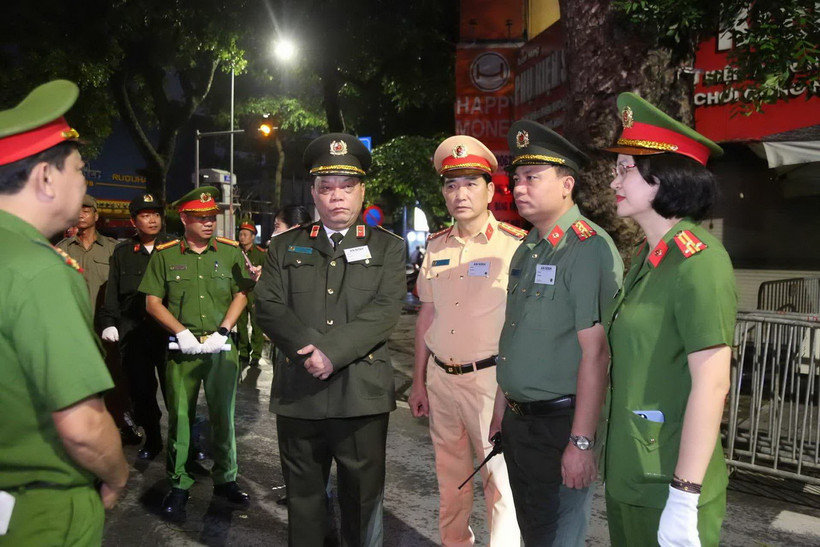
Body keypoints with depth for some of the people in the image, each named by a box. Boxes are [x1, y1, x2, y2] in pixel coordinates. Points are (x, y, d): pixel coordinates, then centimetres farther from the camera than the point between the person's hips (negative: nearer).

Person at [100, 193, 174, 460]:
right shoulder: (122, 252, 11)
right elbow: (112, 292, 12)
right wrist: (109, 322, 2)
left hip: (168, 329, -3)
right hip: (133, 332, 3)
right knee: (140, 390, 9)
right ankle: (152, 440, 26)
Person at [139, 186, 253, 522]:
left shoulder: (230, 251, 6)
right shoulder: (165, 255, 4)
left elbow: (241, 295, 5)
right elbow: (152, 302, 2)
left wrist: (222, 332, -7)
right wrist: (183, 333, -9)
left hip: (222, 349, 1)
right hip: (182, 349, 0)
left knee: (223, 415, 8)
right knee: (179, 416, 5)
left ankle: (225, 480, 23)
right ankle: (178, 485, 19)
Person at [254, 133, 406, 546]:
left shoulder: (388, 247, 4)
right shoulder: (284, 247, 10)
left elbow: (384, 310, -8)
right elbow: (268, 307, 0)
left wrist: (331, 351, -19)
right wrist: (310, 349, -15)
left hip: (362, 394, -1)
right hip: (298, 393, 2)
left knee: (363, 500, 11)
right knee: (302, 497, 17)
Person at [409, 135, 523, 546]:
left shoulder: (515, 245, -10)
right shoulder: (436, 246, 7)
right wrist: (418, 383, 13)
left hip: (491, 378, -5)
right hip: (440, 377, 6)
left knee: (501, 479, 1)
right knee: (450, 475, 19)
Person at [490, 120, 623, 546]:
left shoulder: (588, 249, -18)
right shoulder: (526, 251, 9)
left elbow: (595, 353, -22)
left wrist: (581, 443, -22)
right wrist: (501, 413, 16)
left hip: (559, 426, -8)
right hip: (518, 422, 8)